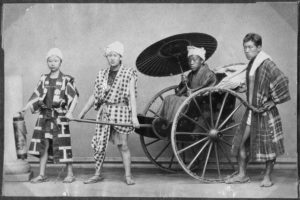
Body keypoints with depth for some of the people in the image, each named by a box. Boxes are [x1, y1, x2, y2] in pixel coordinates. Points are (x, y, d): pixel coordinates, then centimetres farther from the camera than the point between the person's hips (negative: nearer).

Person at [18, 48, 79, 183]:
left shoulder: (66, 80, -2)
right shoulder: (44, 79, 10)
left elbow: (74, 97, -8)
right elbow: (36, 96, 10)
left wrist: (70, 112, -21)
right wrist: (25, 109, 1)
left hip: (60, 116, -4)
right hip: (45, 116, 4)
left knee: (63, 145, -2)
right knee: (43, 144, 4)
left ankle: (70, 174, 12)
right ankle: (42, 175, 11)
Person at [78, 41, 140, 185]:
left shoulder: (129, 74, -2)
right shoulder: (102, 74, 10)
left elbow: (132, 96, -9)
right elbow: (94, 96, 16)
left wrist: (134, 116, -18)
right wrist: (83, 112, 16)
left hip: (121, 112, -4)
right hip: (104, 112, 4)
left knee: (123, 145, -1)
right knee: (99, 144, 4)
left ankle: (128, 175, 9)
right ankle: (97, 174, 16)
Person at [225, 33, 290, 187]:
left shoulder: (267, 64, -16)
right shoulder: (251, 64, 9)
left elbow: (282, 81, -22)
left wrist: (272, 101, -17)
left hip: (265, 112, -8)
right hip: (251, 110, 8)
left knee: (268, 145, 4)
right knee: (240, 142, 7)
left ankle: (267, 177, 17)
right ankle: (242, 174, 19)